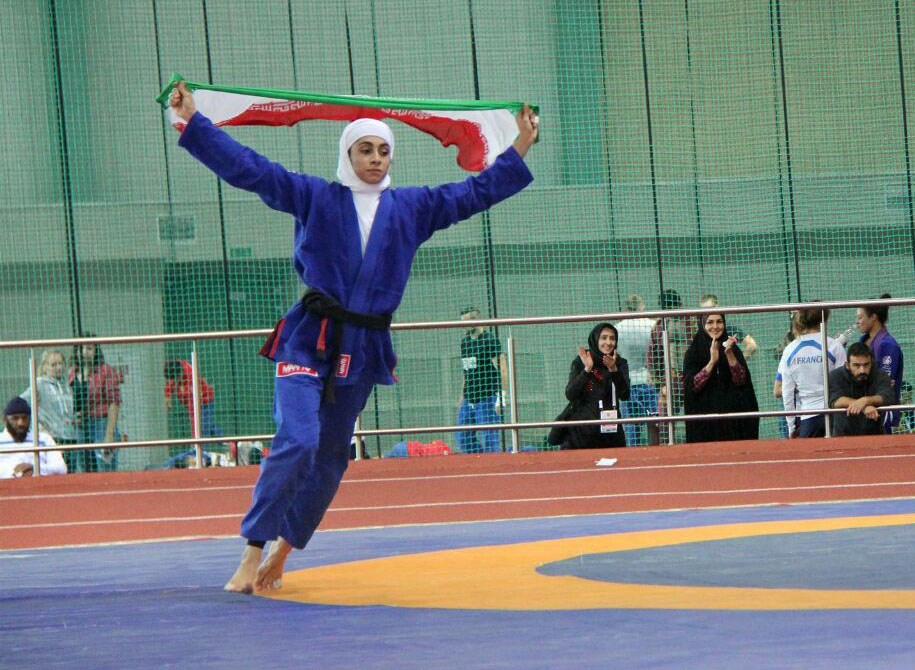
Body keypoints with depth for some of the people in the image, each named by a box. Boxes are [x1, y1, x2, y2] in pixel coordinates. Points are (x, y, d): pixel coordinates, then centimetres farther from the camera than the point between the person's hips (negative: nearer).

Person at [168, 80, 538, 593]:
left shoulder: (411, 208, 12)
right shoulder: (313, 197, 3)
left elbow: (475, 192, 18)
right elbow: (246, 167, -1)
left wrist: (520, 148, 15)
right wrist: (194, 120, -8)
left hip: (365, 348, 4)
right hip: (309, 340, -4)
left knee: (331, 458, 9)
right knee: (296, 441, -20)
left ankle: (283, 552, 25)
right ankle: (253, 554, -16)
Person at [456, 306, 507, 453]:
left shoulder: (489, 340, -8)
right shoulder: (465, 341, 15)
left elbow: (502, 370, -13)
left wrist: (501, 397, -19)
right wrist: (462, 397, 19)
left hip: (487, 399, -8)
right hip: (468, 400, 8)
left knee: (489, 438, -7)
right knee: (463, 440, 6)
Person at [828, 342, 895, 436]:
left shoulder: (880, 377, -2)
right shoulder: (836, 376, -3)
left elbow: (889, 398, -20)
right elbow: (835, 400, -21)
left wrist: (865, 400, -38)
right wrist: (864, 407, -35)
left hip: (874, 435, 0)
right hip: (843, 435, 0)